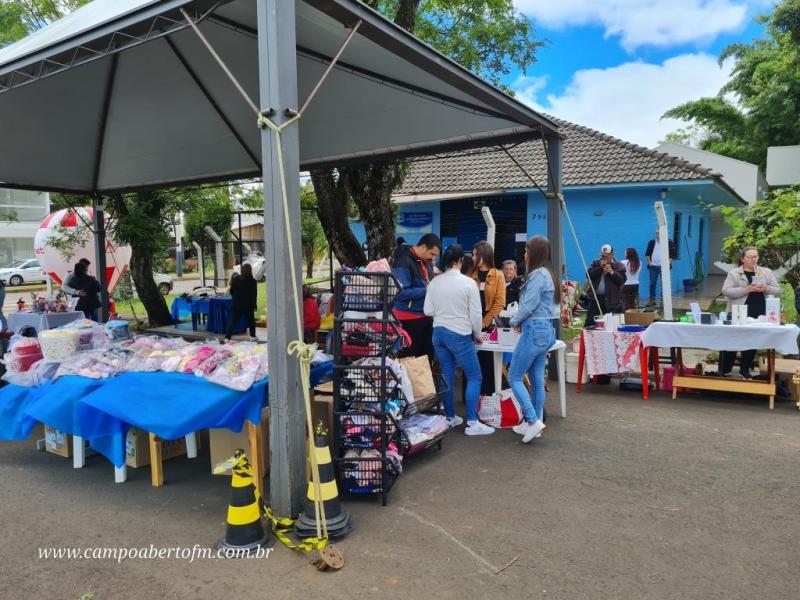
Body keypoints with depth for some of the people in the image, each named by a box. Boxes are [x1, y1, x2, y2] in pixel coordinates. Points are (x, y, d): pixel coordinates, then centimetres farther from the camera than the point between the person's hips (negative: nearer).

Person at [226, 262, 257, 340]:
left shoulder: (235, 279, 0)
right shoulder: (252, 281, -8)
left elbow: (231, 291, 7)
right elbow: (254, 295, -7)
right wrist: (254, 305, 1)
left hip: (235, 305, 2)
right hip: (248, 305, -2)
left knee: (232, 321, 3)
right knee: (251, 320, 17)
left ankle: (227, 337, -5)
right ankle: (252, 336, 22)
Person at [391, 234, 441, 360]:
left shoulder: (425, 262, 12)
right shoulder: (403, 262, -16)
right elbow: (402, 292, -24)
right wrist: (426, 290, -21)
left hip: (426, 316, 8)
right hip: (409, 319, -8)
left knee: (428, 356, 12)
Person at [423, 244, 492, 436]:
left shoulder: (435, 282, -1)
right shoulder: (468, 283, -12)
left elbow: (428, 310, 1)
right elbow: (475, 313, -9)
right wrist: (477, 335, 6)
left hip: (439, 332, 5)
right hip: (460, 334, -5)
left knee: (447, 376, 14)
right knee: (474, 377, 4)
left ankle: (450, 417, 24)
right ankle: (472, 423, 1)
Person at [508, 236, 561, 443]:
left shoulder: (537, 275, -16)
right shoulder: (549, 274, 14)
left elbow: (528, 306, -18)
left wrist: (514, 321, -1)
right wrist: (522, 321, 6)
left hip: (534, 331, -10)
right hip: (546, 330, 10)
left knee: (514, 377, -2)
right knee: (537, 379, 12)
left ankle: (533, 420, -6)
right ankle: (534, 423, 18)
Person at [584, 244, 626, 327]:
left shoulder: (619, 266, 5)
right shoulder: (595, 263, 12)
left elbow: (622, 280, -6)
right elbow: (589, 275, -2)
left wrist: (612, 272, -17)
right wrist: (600, 268, -11)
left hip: (612, 300, -2)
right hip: (596, 298, 2)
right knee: (590, 323, 1)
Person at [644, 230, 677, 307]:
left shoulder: (669, 243, -1)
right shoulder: (652, 242, 5)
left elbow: (673, 254, 2)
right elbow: (647, 253, 12)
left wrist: (669, 262, -8)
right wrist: (649, 262, 0)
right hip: (653, 266, 2)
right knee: (652, 284, 3)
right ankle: (652, 300, 12)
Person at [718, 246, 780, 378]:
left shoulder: (767, 272, 8)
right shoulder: (734, 273, -2)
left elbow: (777, 290, 9)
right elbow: (726, 291, -11)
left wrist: (766, 289, -13)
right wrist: (746, 289, -20)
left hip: (759, 315, 3)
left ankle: (745, 370, 23)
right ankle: (725, 369, 13)